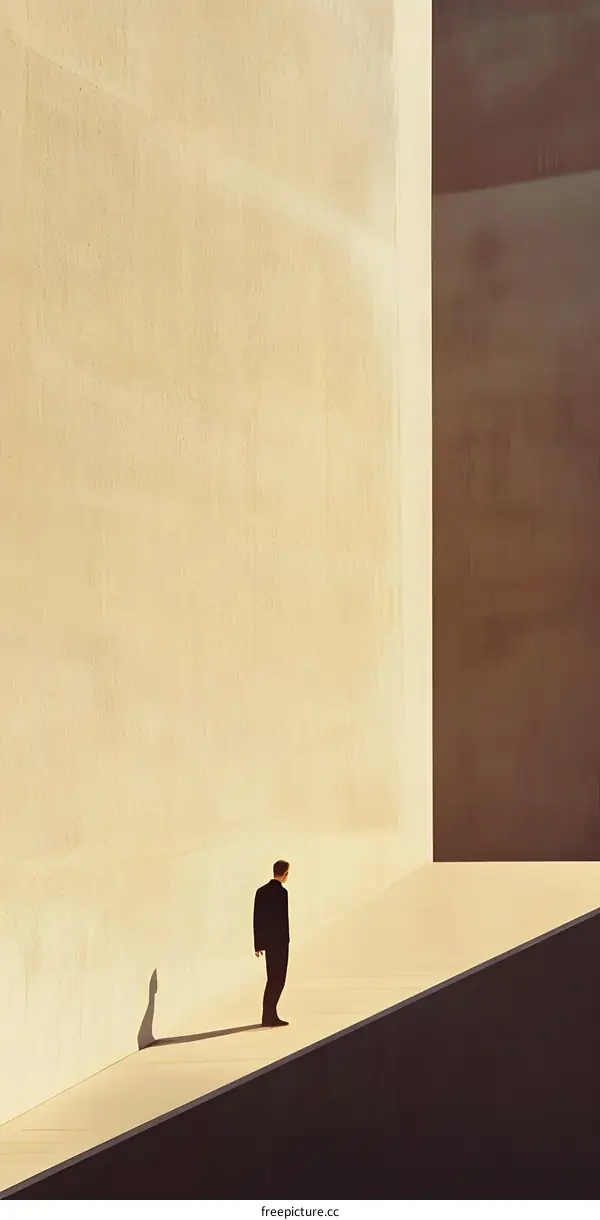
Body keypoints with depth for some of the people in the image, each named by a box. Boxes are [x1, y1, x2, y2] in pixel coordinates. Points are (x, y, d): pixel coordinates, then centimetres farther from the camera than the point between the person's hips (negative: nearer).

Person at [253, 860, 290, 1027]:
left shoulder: (261, 891, 7)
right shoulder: (281, 892, -14)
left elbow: (257, 918, 9)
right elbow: (283, 919, -17)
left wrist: (258, 943, 12)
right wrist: (286, 943, -12)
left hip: (267, 941, 7)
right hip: (279, 941, -7)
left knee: (273, 979, 15)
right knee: (278, 980, -1)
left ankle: (269, 1015, 17)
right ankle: (269, 1015, -2)